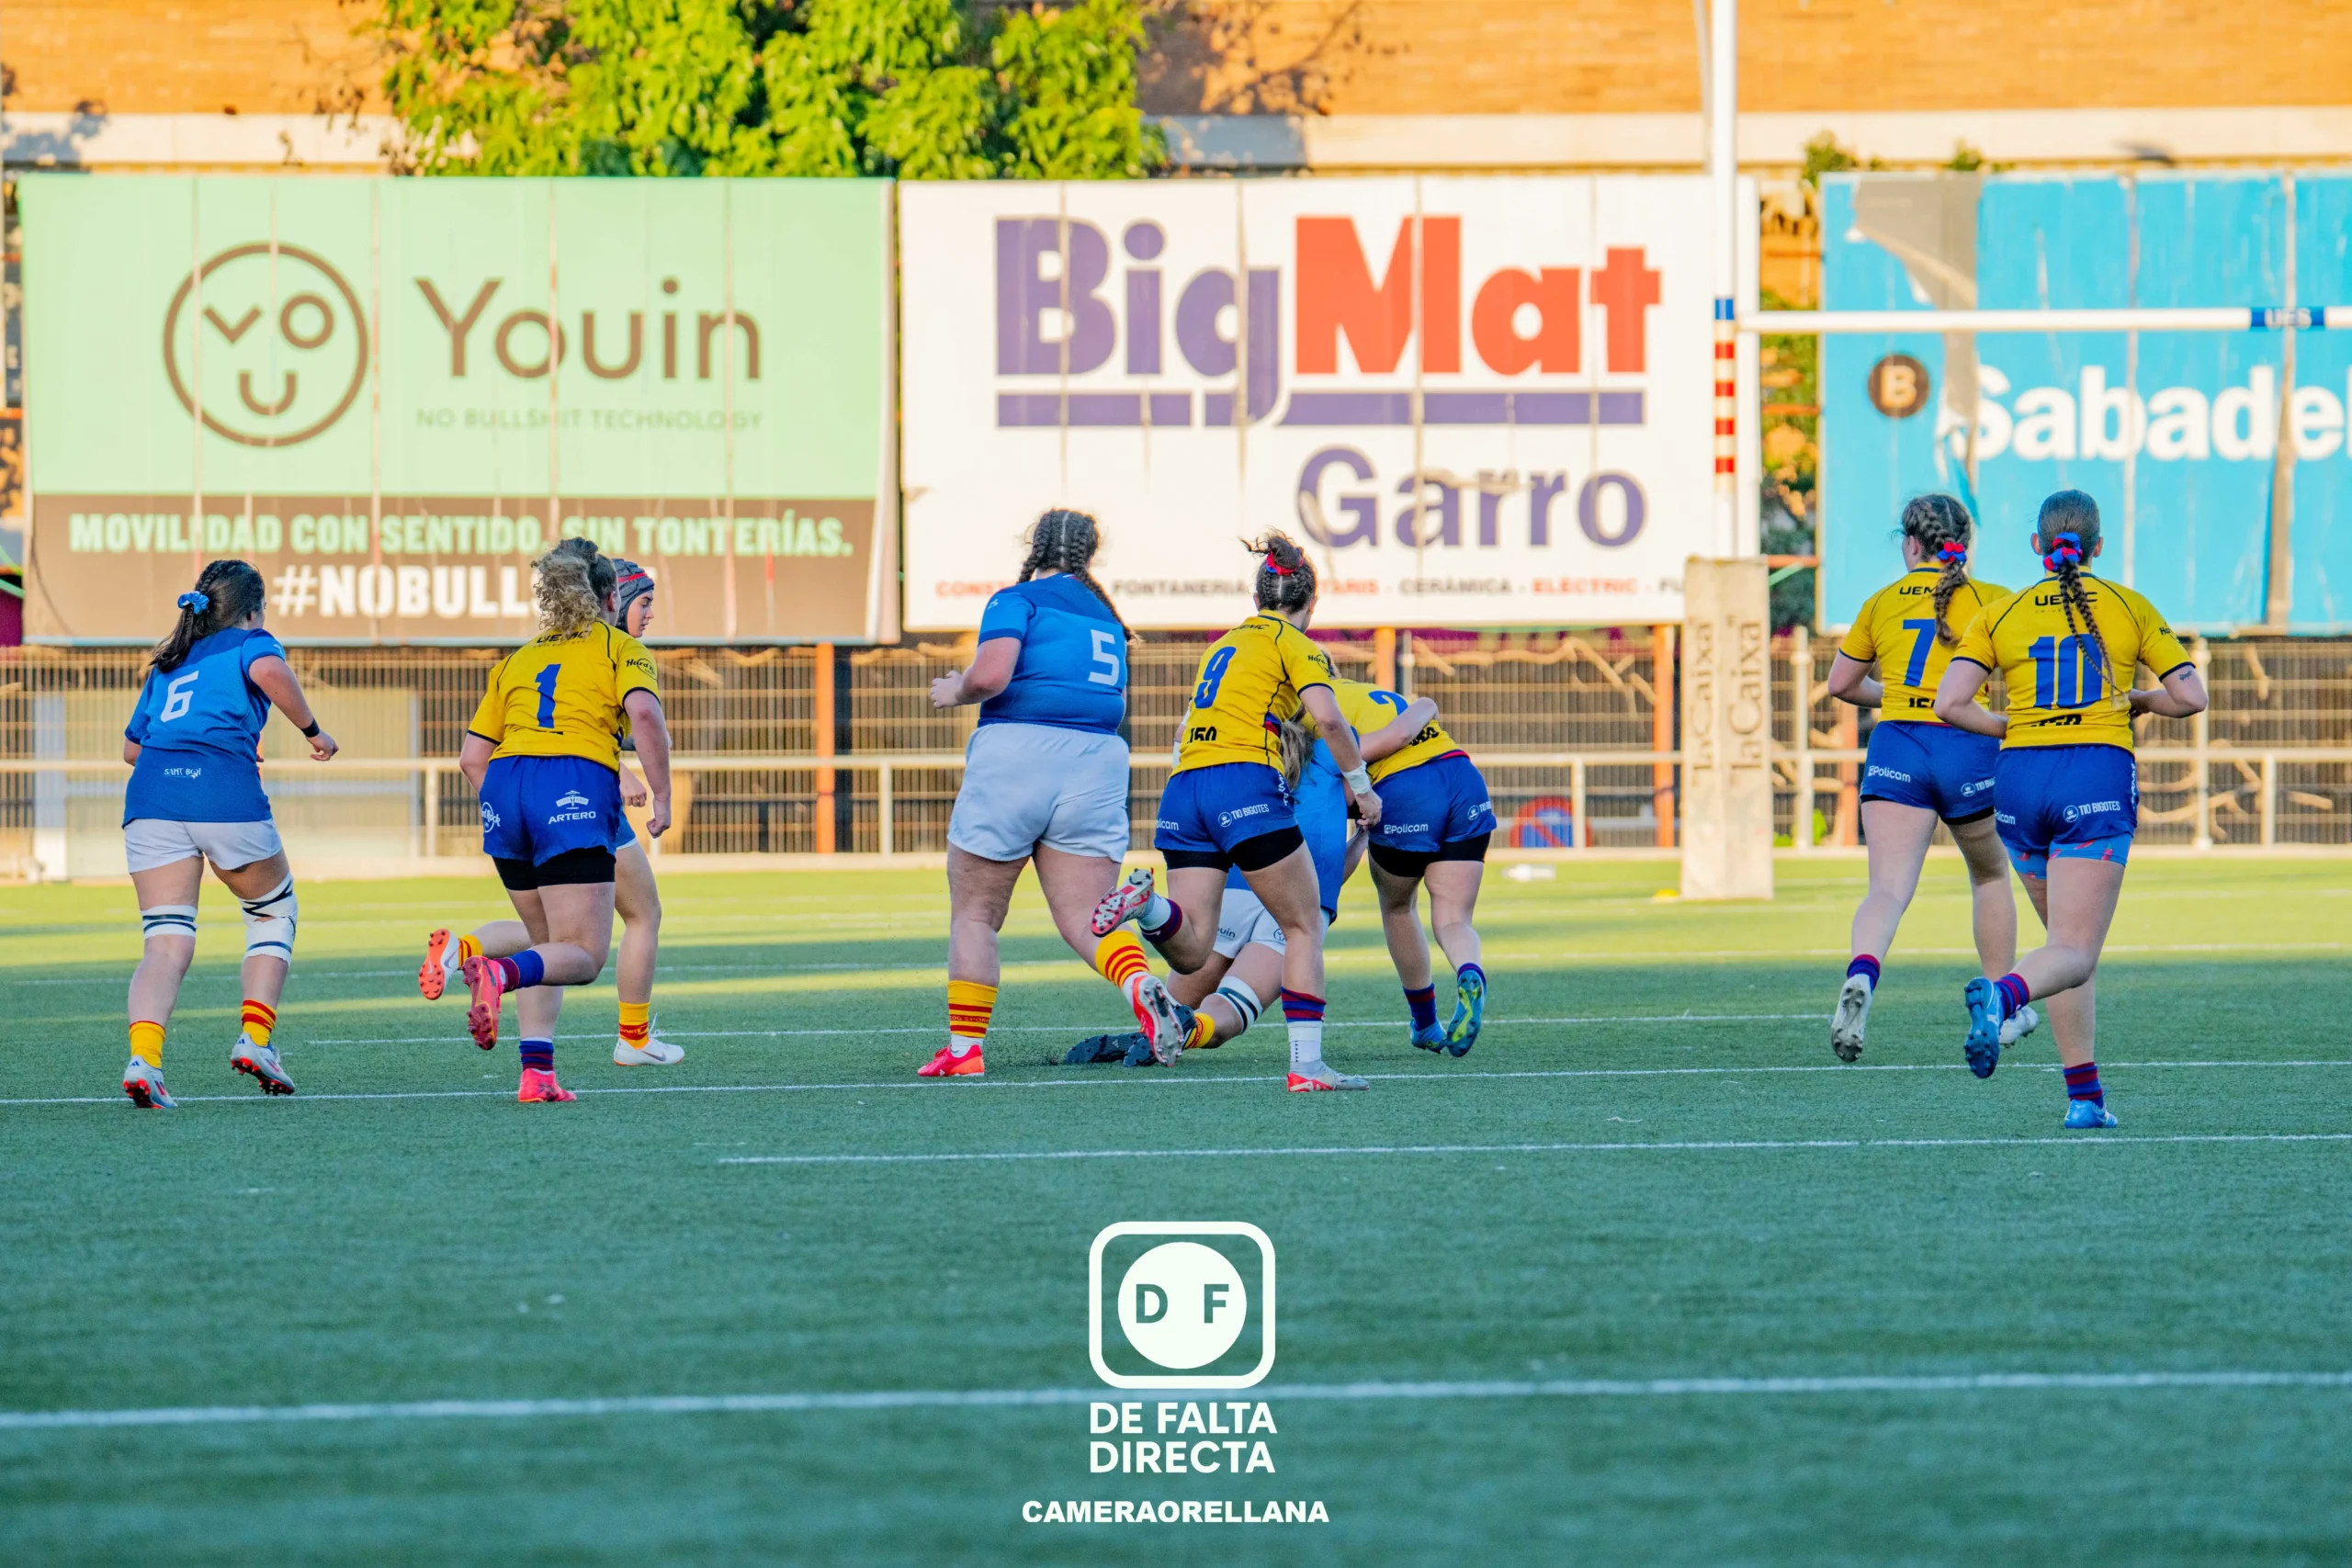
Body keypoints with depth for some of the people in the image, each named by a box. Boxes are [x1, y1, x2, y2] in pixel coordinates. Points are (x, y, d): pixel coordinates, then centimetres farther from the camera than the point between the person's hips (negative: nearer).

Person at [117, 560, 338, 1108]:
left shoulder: (166, 663, 30)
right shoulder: (250, 643, 13)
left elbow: (132, 747, 33)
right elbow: (269, 672, -11)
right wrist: (313, 730, 0)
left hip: (151, 793, 4)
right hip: (226, 797, -4)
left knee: (166, 944, -2)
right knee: (274, 913, 21)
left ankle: (142, 1058, -25)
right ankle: (255, 1038, 9)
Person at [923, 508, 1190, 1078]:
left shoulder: (1018, 600, 0)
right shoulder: (1105, 616, 21)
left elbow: (990, 675, -14)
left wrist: (956, 692, 6)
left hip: (1015, 755, -5)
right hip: (1099, 764, 5)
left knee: (974, 914, 8)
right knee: (1084, 920, -1)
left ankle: (965, 1048, 6)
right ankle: (1142, 985, -31)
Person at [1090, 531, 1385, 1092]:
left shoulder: (1224, 644, 25)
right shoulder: (1294, 645, 4)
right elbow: (1328, 718, -11)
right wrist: (1361, 785, -1)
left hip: (1183, 789, 6)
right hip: (1246, 784, -6)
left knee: (1190, 952, 0)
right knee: (1304, 926, 6)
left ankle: (1147, 904, -30)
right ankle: (1307, 1064, -2)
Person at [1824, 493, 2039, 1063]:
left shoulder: (1881, 603, 11)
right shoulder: (1988, 600, 5)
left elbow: (1840, 683, 19)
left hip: (1894, 745, 0)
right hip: (1967, 747, 0)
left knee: (1888, 888, -10)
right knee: (1990, 874, 23)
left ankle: (1861, 974, -40)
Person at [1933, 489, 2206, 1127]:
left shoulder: (2001, 614, 6)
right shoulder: (2131, 609, 5)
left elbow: (1949, 704, -4)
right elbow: (2190, 696, 2)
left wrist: (2017, 728, 10)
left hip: (2019, 776, 3)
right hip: (2100, 778, -3)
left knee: (2069, 944, 17)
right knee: (2074, 956, -9)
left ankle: (2085, 1094, 10)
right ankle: (2001, 996, -41)